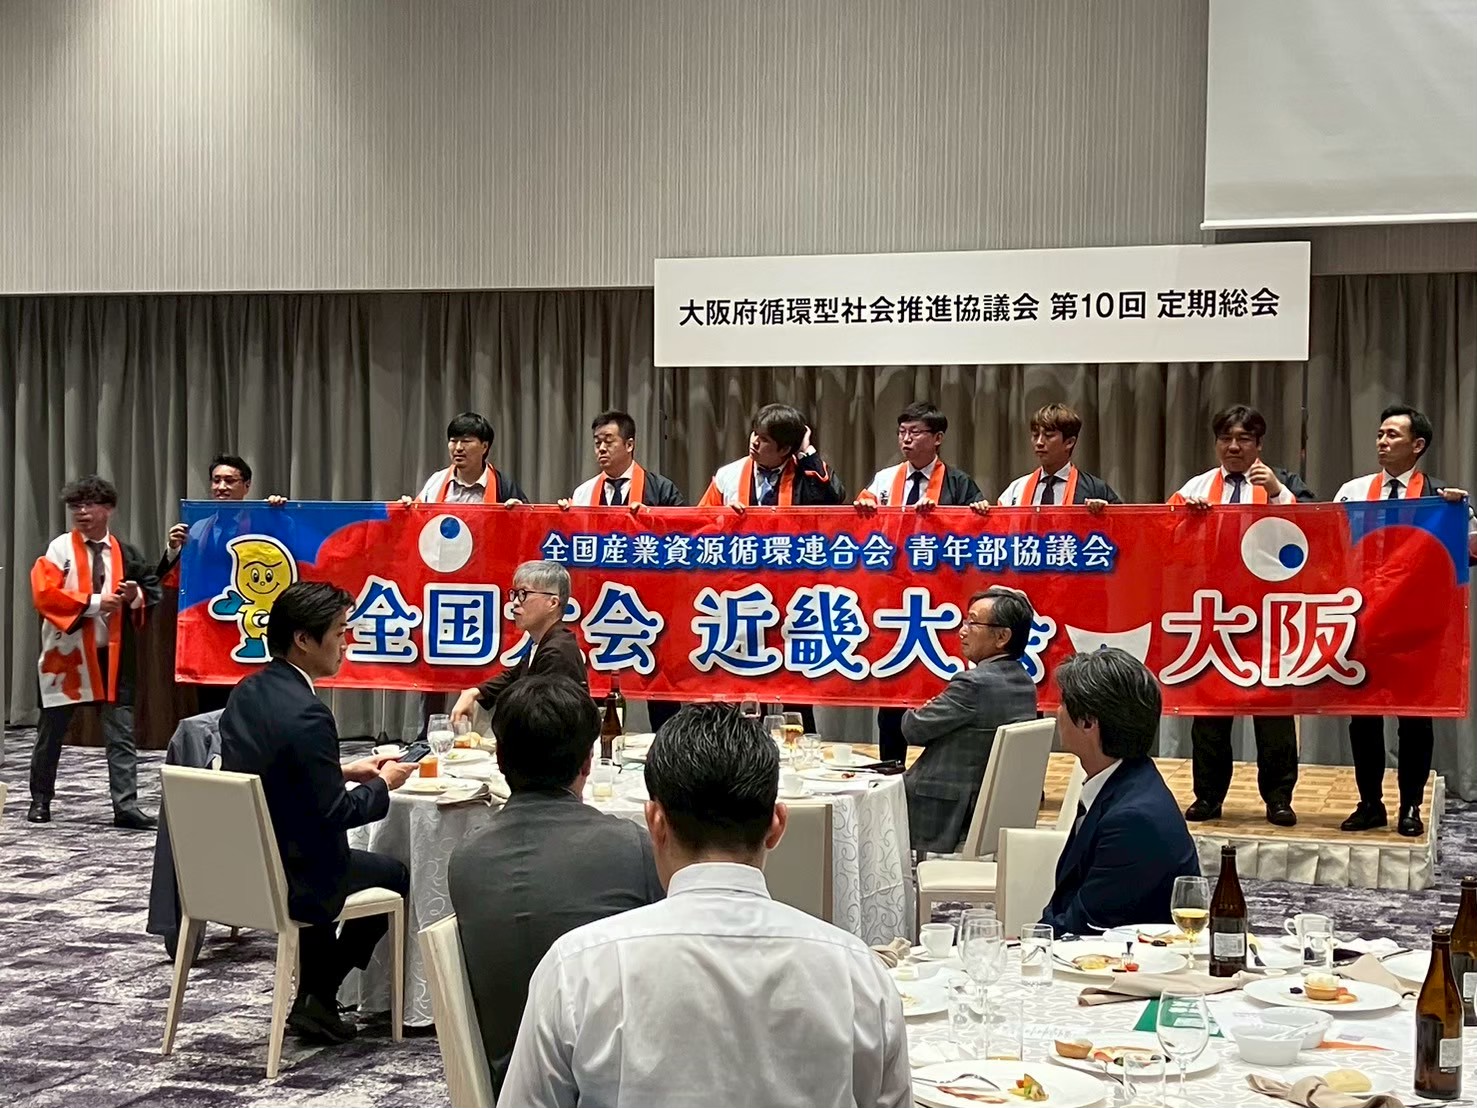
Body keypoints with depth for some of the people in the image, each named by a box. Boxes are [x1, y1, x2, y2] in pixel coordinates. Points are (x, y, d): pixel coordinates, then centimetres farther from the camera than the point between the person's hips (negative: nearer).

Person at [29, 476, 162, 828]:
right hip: (67, 651, -2)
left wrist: (136, 596, -11)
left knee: (121, 732, -3)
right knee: (52, 731, 10)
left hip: (113, 654, 2)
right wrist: (92, 602, -20)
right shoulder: (60, 548, -4)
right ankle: (40, 800, 25)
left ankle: (125, 806, -3)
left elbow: (153, 589, 12)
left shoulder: (126, 554, 4)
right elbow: (44, 594, -14)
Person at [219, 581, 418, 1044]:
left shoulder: (246, 694, 2)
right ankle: (319, 998, 20)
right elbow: (335, 813, -21)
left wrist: (346, 771, 12)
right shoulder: (307, 714, -24)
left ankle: (315, 999, 36)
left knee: (331, 858, 36)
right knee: (395, 874, 18)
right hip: (289, 878, -8)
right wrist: (382, 784, -4)